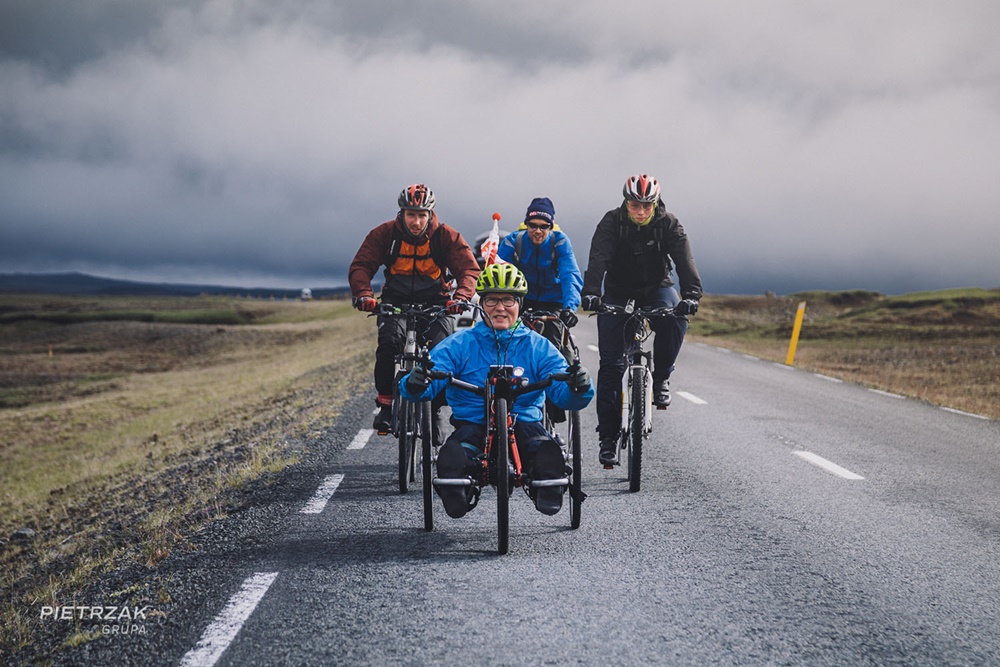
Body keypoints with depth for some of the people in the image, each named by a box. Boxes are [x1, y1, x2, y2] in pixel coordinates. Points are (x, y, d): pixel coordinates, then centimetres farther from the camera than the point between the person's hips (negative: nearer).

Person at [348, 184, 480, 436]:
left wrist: (461, 297, -36)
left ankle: (434, 410, -4)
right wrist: (364, 293, -32)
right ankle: (385, 403, -15)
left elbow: (469, 269, -15)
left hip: (436, 304, 0)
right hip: (396, 302, 0)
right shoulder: (384, 234, -8)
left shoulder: (447, 236, -9)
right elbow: (361, 266, -11)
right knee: (389, 342, -29)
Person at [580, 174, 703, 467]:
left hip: (656, 288, 1)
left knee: (675, 319, -34)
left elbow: (684, 260, -25)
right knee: (611, 364, -8)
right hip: (618, 293, 0)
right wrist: (590, 293, -46)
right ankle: (608, 436, -2)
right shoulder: (612, 222, -16)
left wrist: (691, 295, -41)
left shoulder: (668, 224, -14)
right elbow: (599, 258, -29)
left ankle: (661, 377, -12)